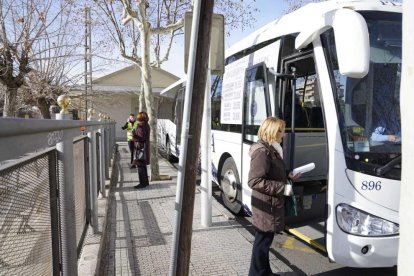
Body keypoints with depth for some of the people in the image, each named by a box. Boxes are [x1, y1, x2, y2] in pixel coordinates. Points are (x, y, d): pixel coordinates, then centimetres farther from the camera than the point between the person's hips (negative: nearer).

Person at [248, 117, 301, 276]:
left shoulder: (271, 149, 12)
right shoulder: (262, 151, -20)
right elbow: (255, 181, -25)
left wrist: (289, 175, 9)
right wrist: (282, 188, -24)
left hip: (271, 203, 10)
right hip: (266, 204, -10)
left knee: (265, 239, 19)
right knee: (263, 240, 2)